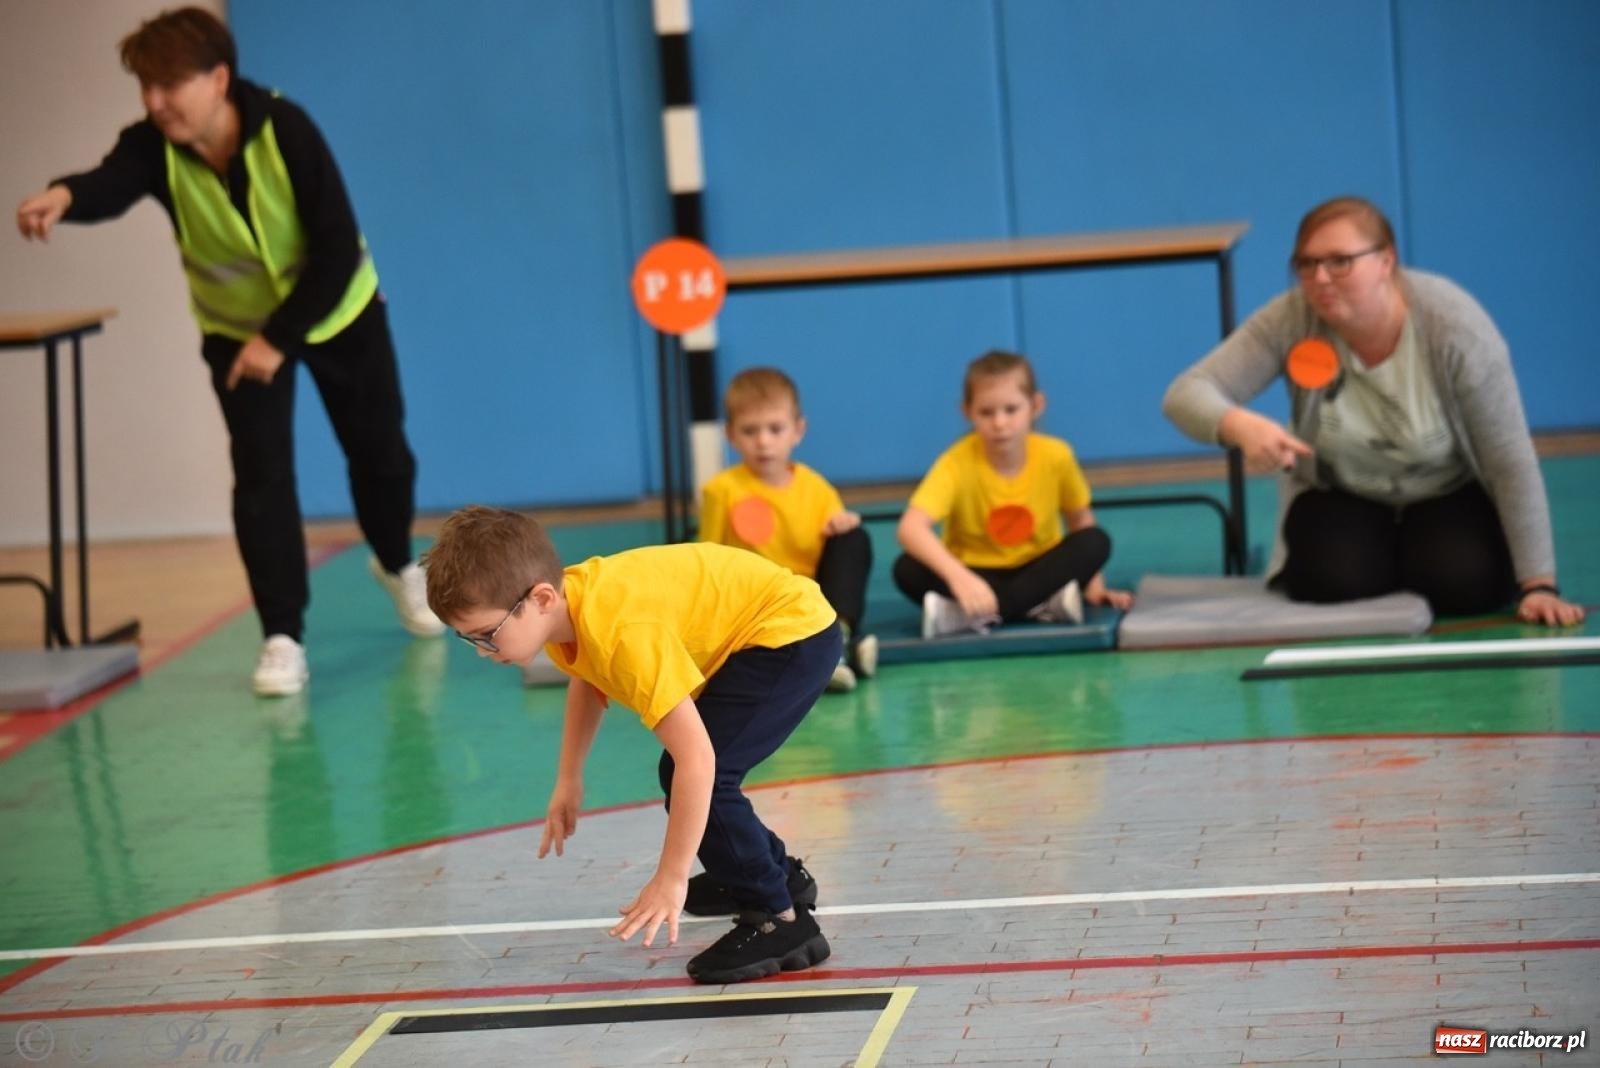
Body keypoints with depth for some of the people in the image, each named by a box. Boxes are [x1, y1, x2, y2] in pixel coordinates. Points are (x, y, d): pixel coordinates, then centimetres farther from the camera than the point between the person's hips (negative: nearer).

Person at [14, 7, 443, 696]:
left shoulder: (285, 129, -31)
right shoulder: (153, 146, -27)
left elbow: (338, 249, -29)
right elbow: (109, 185, -50)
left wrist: (281, 337, -32)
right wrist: (64, 197, -74)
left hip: (337, 310, -1)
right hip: (237, 326, 1)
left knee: (379, 453, 14)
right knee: (261, 475, -13)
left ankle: (396, 565, 44)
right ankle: (282, 638, -6)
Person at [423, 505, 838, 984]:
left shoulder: (622, 632, -36)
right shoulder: (565, 604, -8)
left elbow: (697, 758, -38)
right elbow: (587, 679, 19)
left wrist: (670, 881, -34)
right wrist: (569, 780, 15)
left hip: (794, 633, -10)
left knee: (697, 775, -20)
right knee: (685, 772, 17)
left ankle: (781, 922, -8)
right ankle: (776, 874, 41)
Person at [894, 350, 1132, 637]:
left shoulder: (1055, 456, -13)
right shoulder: (958, 463, -23)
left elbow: (1081, 521, 6)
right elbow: (911, 527, -38)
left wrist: (1091, 583, -5)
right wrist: (958, 577, -53)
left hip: (1037, 571, 3)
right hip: (975, 576, -2)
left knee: (1095, 542, -24)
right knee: (908, 570, -28)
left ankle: (966, 614, -30)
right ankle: (1043, 603, -35)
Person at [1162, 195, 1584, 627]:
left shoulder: (1455, 328, -29)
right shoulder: (1291, 320, -24)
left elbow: (1512, 463, -24)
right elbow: (1187, 395, -28)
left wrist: (1538, 585, -26)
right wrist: (1240, 425, -52)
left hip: (1449, 495, -1)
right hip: (1343, 497, 2)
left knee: (1463, 584, -28)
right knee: (1330, 581, -27)